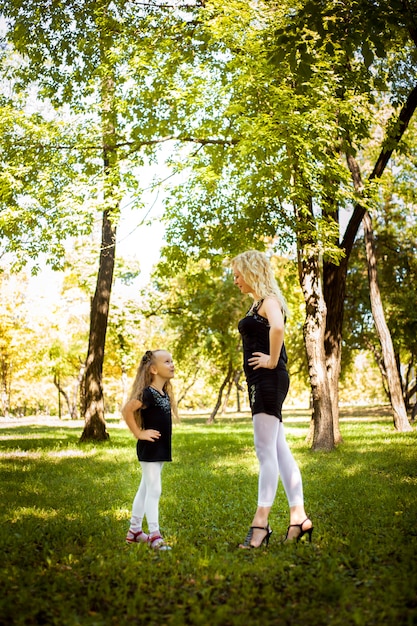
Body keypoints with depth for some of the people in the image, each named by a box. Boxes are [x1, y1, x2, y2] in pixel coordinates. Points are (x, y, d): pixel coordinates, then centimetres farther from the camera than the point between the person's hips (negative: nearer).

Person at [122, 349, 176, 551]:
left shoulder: (164, 393, 9)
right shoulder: (148, 393, -18)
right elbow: (126, 410, -27)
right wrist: (139, 433, -20)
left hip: (161, 448, 9)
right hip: (149, 448, -9)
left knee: (145, 489, 16)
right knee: (153, 490, -6)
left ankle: (134, 531, 27)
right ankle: (154, 536, -1)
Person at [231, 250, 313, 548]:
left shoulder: (269, 299, -10)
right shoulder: (258, 303, 19)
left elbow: (277, 327, -32)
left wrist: (272, 361, -22)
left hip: (269, 379, -10)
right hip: (260, 382, 10)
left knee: (266, 451, -8)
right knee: (279, 450, 10)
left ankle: (261, 522, -5)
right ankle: (299, 517, 15)